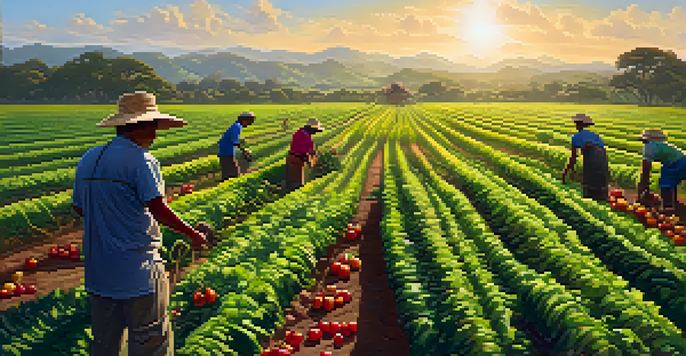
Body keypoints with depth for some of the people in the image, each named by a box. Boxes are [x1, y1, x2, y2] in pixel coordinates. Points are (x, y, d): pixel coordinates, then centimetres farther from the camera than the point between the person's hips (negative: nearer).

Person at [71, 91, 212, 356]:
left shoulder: (89, 158, 8)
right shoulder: (140, 160, -15)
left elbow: (79, 208, 14)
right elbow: (158, 209, -20)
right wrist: (192, 234, -8)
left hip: (98, 271, 8)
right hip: (138, 268, -7)